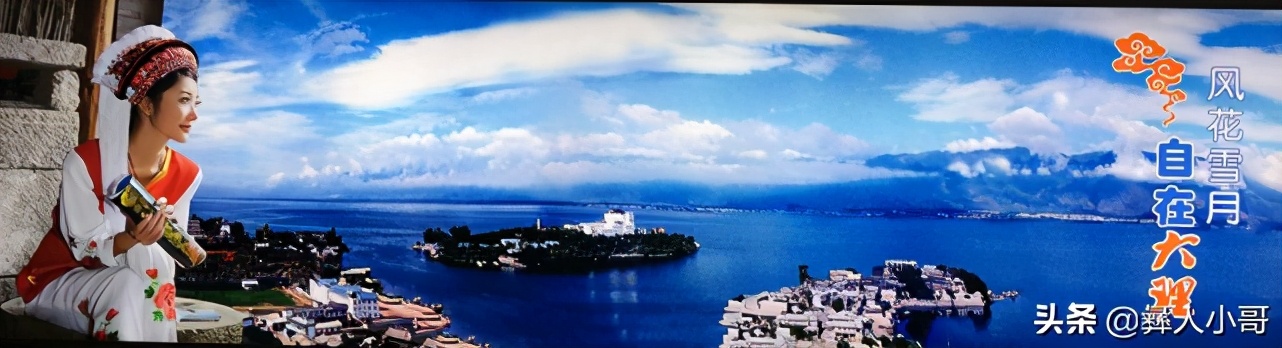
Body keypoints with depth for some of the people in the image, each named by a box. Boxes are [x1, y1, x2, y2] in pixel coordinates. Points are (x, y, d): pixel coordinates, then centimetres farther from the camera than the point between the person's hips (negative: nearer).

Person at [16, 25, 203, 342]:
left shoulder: (187, 175, -9)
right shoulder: (84, 162, -22)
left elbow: (167, 262, -7)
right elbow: (87, 248, -17)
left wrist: (151, 241, -30)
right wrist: (132, 239, -37)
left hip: (132, 287, 4)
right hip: (60, 280, -3)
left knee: (154, 287, -29)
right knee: (129, 285, -31)